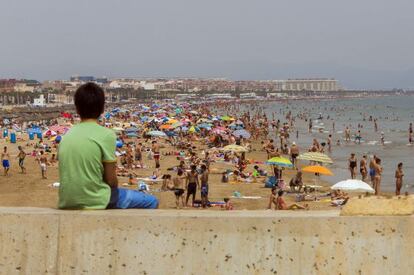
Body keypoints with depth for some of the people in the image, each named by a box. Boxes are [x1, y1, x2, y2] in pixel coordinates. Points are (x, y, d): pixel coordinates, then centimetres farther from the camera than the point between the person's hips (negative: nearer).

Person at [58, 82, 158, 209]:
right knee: (151, 202, 9)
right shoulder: (106, 135, -11)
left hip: (67, 203, 7)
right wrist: (114, 188, 12)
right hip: (93, 202, -7)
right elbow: (111, 180, -9)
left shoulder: (67, 135, 6)